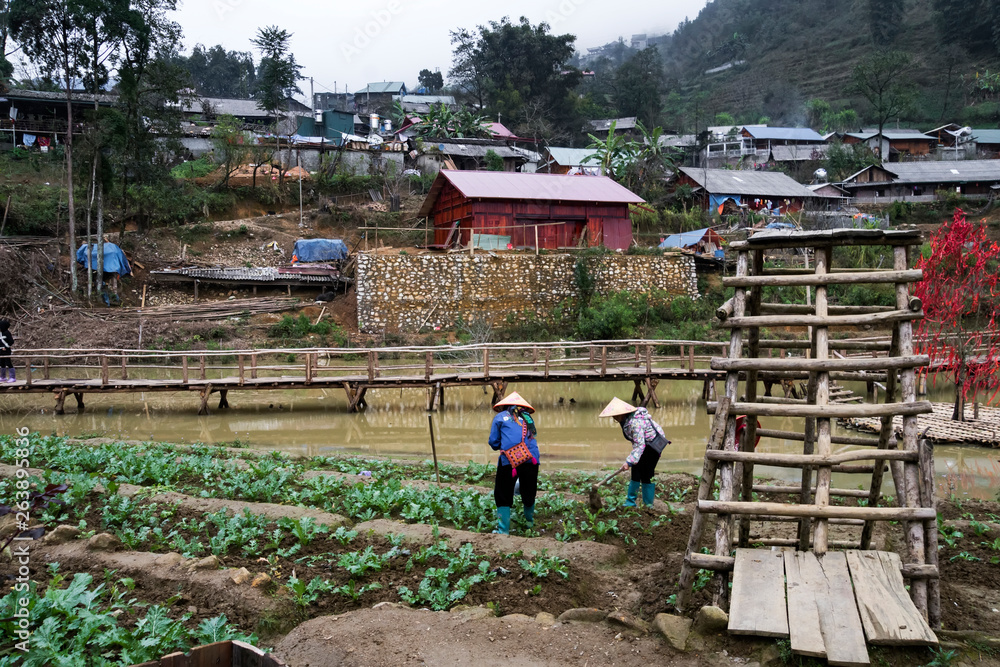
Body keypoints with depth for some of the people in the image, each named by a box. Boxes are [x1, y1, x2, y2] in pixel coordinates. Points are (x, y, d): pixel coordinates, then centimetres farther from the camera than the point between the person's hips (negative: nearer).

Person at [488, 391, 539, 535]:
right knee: (529, 493, 19)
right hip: (531, 459, 3)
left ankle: (503, 530, 1)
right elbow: (533, 437, 19)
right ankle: (530, 522, 38)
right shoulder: (527, 417, 23)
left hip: (509, 460, -3)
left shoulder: (500, 417, 15)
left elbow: (494, 442, 13)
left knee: (503, 496, 5)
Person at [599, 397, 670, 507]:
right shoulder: (626, 420, 0)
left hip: (653, 445, -9)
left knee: (646, 475, -7)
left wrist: (629, 462, -34)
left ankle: (648, 504, 4)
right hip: (645, 443, 10)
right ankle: (630, 501, 13)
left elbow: (639, 445, -33)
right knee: (635, 473, 7)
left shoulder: (635, 423, -31)